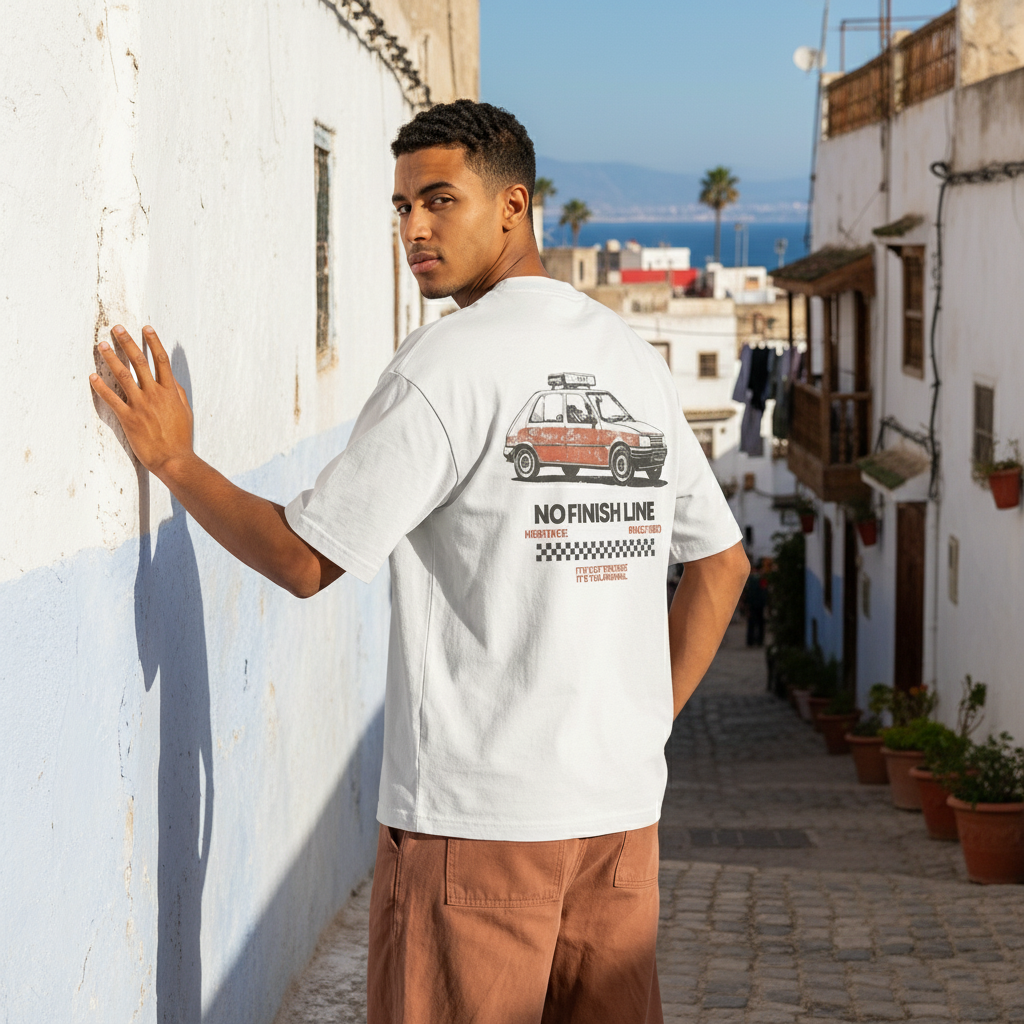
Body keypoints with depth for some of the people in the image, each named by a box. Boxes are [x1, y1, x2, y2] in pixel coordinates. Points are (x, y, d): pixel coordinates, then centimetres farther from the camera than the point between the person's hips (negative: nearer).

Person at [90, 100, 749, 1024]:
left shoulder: (450, 361, -11)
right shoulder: (638, 361, 11)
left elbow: (304, 560, -11)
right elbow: (724, 563, 17)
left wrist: (174, 460, 2)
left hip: (473, 812, -6)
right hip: (623, 805, 7)